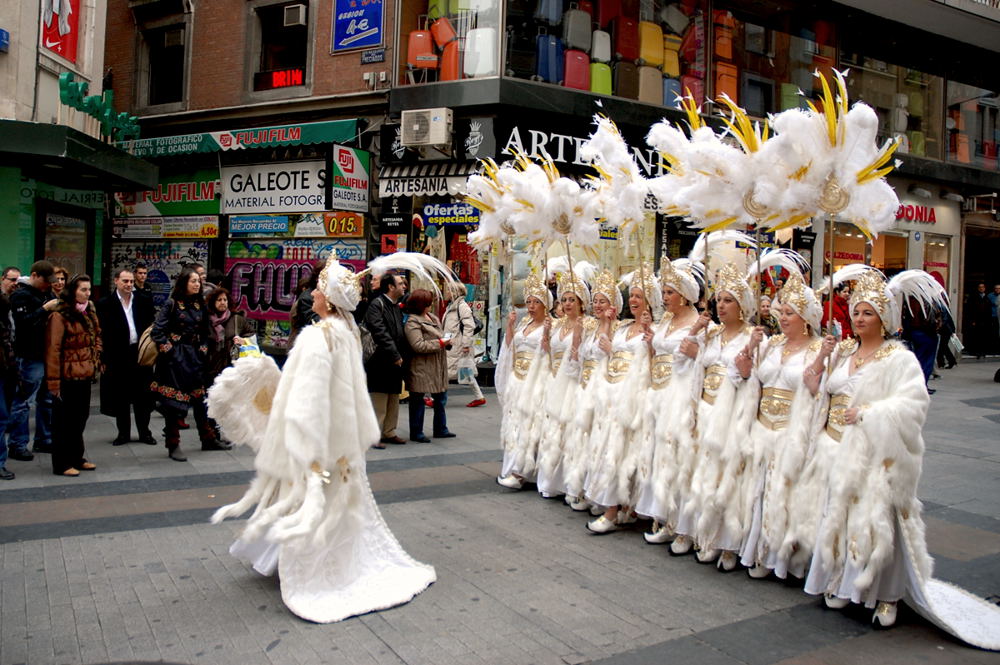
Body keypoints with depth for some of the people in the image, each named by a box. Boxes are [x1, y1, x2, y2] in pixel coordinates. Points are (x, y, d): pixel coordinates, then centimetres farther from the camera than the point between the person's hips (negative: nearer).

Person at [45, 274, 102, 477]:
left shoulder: (88, 313, 11)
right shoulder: (60, 316, -13)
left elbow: (96, 337, 22)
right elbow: (53, 350, -16)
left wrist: (95, 362, 7)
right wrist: (53, 382, -17)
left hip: (84, 376, 8)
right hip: (67, 378, -7)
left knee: (80, 418, 16)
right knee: (63, 421, 4)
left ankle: (76, 458, 28)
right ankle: (61, 464, 13)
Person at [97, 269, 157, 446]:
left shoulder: (144, 302, 6)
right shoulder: (105, 304, -1)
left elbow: (150, 326, 9)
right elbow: (102, 333, -3)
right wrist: (103, 358, -8)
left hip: (140, 353, 2)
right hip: (117, 356, -1)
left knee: (142, 395, 7)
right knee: (120, 396, 7)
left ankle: (144, 432, 16)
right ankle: (123, 433, 18)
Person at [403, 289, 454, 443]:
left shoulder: (432, 317, 12)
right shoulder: (412, 322, -15)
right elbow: (418, 345, -23)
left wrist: (447, 341, 4)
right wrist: (440, 343, -18)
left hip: (438, 366, 9)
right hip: (421, 368, -9)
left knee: (441, 398, 15)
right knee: (418, 400, 3)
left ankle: (440, 429, 28)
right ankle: (416, 433, 13)